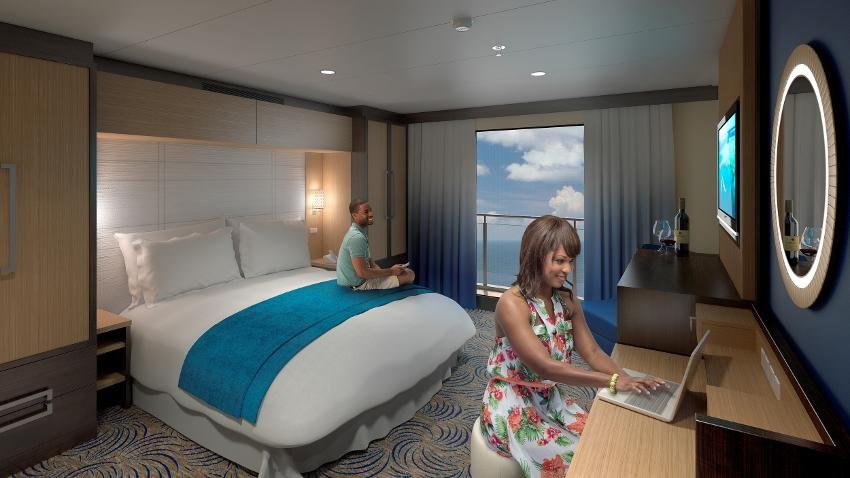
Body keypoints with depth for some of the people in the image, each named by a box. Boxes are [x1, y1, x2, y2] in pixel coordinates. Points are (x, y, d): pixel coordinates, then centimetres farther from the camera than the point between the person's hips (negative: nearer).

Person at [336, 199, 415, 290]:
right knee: (409, 274, -14)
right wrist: (391, 271, -20)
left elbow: (368, 259, 14)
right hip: (358, 284, -10)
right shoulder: (356, 237, -25)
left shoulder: (360, 232, 8)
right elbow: (362, 273, -29)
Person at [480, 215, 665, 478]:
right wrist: (613, 381, -34)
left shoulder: (568, 300, -1)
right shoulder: (512, 304, -25)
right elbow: (544, 367, -31)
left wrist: (628, 380, -20)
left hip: (549, 399, 7)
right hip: (512, 407, -6)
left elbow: (592, 352, -2)